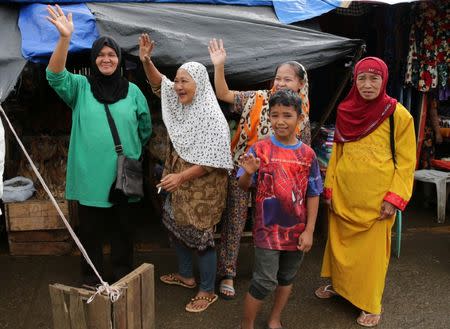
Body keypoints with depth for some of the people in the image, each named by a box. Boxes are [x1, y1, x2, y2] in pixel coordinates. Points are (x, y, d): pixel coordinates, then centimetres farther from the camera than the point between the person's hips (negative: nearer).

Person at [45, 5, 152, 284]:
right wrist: (65, 38, -32)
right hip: (90, 176, -1)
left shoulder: (133, 91, 3)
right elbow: (55, 76, -20)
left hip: (124, 176, 1)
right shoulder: (81, 87, -1)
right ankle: (92, 278, 31)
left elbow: (145, 128, 13)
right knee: (90, 229, 11)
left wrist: (133, 152, 10)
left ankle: (123, 275, 33)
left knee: (124, 228, 14)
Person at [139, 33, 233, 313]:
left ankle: (208, 291, 21)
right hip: (180, 184, 9)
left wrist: (181, 177, -25)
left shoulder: (211, 116, -22)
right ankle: (186, 275, 42)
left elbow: (212, 159, -23)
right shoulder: (180, 103, 3)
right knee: (175, 226, 21)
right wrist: (146, 60, -4)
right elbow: (159, 83, 14)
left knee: (201, 236, 2)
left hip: (203, 188, -9)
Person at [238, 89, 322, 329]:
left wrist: (309, 231, -2)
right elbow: (243, 186, -7)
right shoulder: (260, 149, -9)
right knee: (265, 282, 0)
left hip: (296, 230, 3)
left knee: (287, 278, 18)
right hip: (268, 228, -3)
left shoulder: (307, 154, -3)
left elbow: (313, 194, 1)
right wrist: (248, 173, -29)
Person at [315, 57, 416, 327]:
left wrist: (395, 198, -13)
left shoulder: (398, 114, -8)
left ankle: (371, 304, 25)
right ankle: (338, 284, 39)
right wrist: (330, 188, 7)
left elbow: (406, 161, -6)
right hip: (344, 194, 4)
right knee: (340, 241, 16)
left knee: (372, 249, 6)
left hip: (375, 198, -3)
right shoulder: (345, 112, 3)